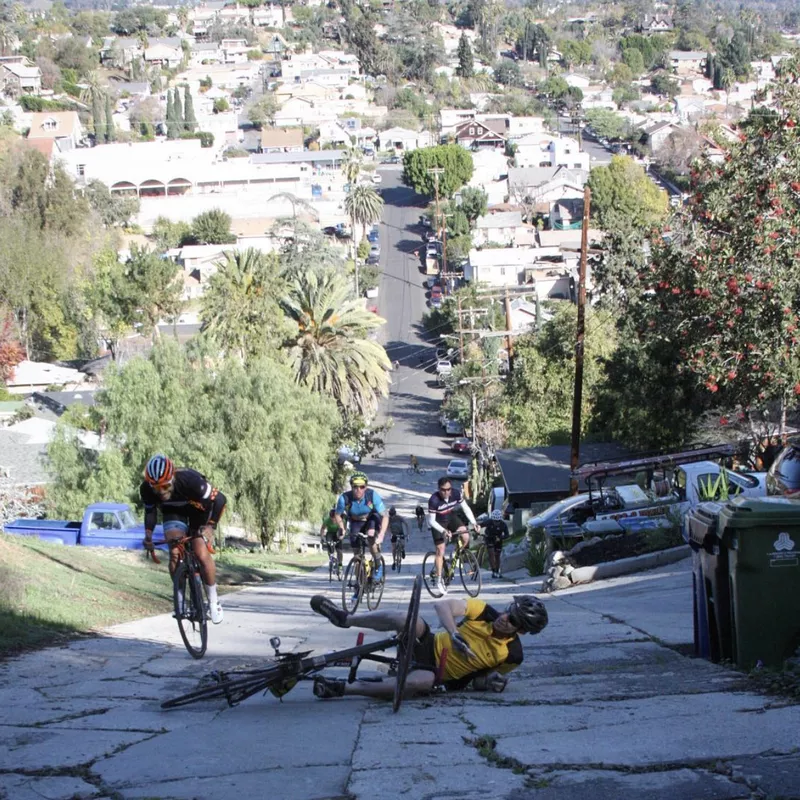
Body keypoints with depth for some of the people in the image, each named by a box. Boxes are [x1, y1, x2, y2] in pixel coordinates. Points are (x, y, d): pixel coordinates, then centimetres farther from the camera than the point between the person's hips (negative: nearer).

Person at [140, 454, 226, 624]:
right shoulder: (146, 489, -28)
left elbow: (218, 499, -31)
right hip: (173, 512, 3)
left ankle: (213, 601, 0)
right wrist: (148, 534, -19)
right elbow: (150, 511, -6)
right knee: (175, 554, -16)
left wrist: (210, 525, -37)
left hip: (197, 509, -3)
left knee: (201, 554, -16)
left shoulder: (190, 480, -40)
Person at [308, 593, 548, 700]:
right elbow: (443, 605, -12)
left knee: (421, 682, -41)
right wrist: (455, 635, -25)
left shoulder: (511, 655, -8)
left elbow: (481, 677, 8)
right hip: (429, 645, 2)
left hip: (442, 676, -2)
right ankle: (345, 619, -11)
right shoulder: (485, 612, -7)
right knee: (403, 619, -33)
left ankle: (342, 688, -36)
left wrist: (489, 679, -15)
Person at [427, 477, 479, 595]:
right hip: (438, 523, -4)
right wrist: (443, 530, -39)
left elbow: (465, 508, -11)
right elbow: (431, 521, -26)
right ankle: (439, 580, 5)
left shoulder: (456, 494, -23)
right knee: (440, 551, -6)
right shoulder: (434, 500, -32)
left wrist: (473, 522, -21)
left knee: (466, 537, -19)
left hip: (451, 518, 4)